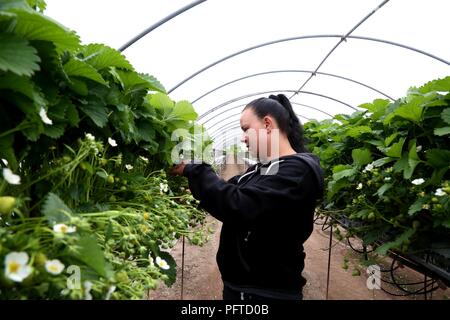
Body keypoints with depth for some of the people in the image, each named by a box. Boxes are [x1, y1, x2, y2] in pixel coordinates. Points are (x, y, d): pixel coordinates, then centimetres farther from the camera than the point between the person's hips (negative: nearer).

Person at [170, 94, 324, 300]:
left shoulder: (299, 170, -19)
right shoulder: (261, 170, 7)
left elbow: (238, 207, -29)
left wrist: (193, 170, -20)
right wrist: (192, 173, 2)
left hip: (267, 290, -7)